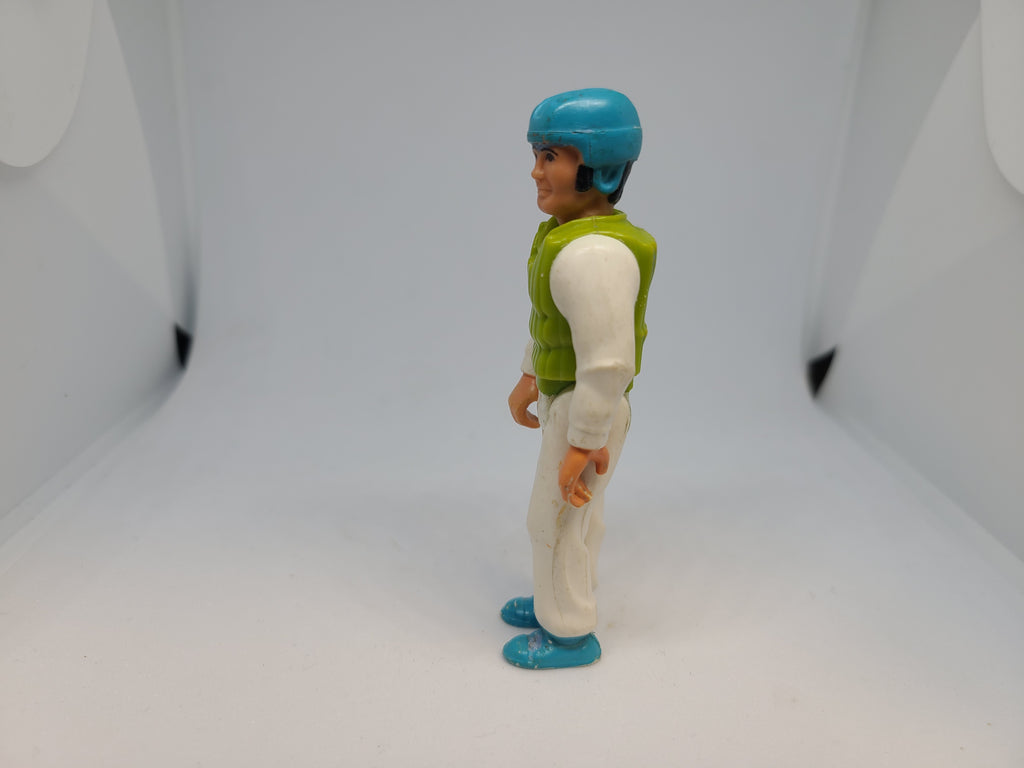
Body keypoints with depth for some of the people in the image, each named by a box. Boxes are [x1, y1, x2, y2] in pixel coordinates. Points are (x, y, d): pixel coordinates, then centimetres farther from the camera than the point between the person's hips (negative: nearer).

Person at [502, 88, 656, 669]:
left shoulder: (593, 255, -30)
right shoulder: (578, 234, 2)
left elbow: (608, 361, -30)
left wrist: (582, 446, -22)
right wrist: (530, 378, 19)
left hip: (585, 412, -9)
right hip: (567, 394, 9)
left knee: (557, 522, 8)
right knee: (575, 512, 22)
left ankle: (570, 634, 27)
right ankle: (567, 601, 41)